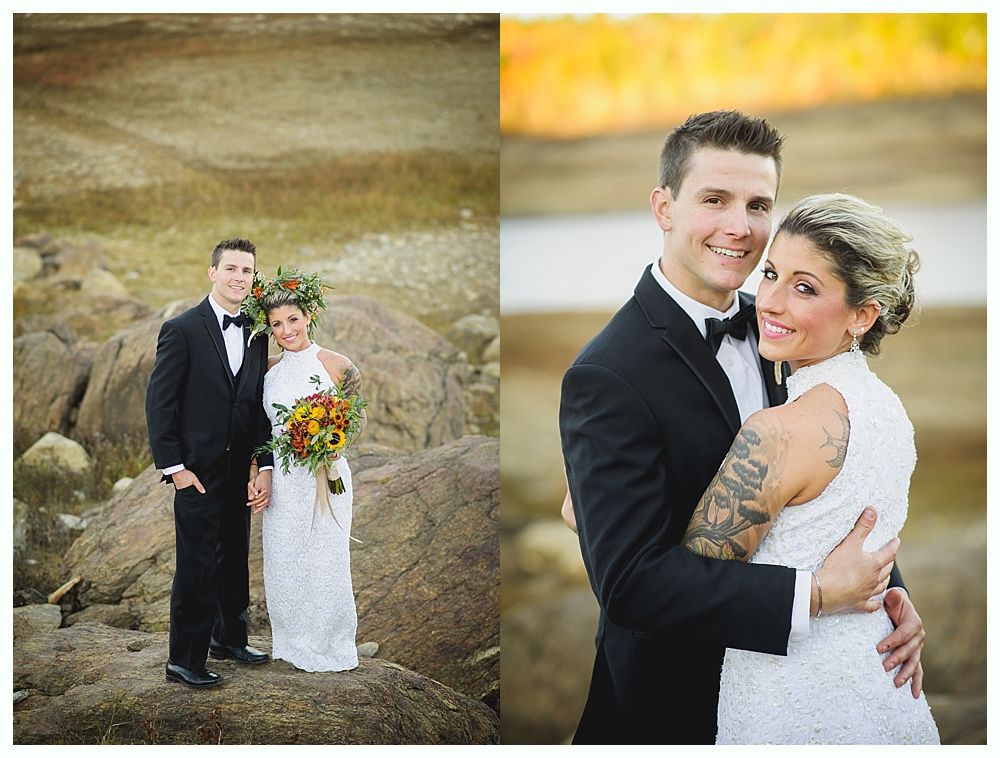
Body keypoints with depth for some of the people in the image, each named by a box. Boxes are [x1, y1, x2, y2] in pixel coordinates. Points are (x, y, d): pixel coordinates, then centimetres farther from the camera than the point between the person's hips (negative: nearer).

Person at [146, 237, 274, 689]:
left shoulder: (255, 334, 7)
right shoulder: (182, 330, -10)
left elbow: (259, 404, 7)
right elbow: (160, 402, -11)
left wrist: (264, 465, -1)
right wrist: (174, 467, -14)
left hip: (240, 471, 6)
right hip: (198, 471, -6)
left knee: (235, 559, 17)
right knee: (197, 566, -2)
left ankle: (229, 638, 34)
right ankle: (184, 660, 7)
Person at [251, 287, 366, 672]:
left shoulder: (336, 365, -7)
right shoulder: (269, 369, 6)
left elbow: (358, 419, -1)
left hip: (324, 477, -4)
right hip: (281, 479, 4)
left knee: (323, 564, 2)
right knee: (282, 565, 8)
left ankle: (329, 646, 19)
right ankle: (292, 643, 25)